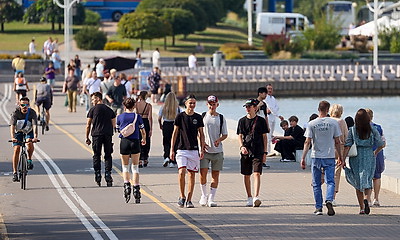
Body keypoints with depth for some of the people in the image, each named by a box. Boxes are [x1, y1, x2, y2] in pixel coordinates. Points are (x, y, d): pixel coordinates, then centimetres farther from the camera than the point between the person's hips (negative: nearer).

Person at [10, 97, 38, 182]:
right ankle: (15, 172, -9)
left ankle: (29, 159, -2)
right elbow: (12, 125, -34)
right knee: (16, 149, -15)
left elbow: (35, 125, -33)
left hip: (29, 131, 0)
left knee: (30, 144, -30)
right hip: (18, 132, 0)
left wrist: (35, 137, -50)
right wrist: (12, 137, -50)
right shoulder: (16, 113, -24)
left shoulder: (32, 113, -23)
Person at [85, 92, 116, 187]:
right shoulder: (109, 110, 15)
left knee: (96, 155, 6)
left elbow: (88, 125, 4)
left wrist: (87, 138, 10)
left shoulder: (93, 109, 4)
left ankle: (98, 174, 3)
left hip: (96, 134, -2)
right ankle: (108, 174, -1)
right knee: (108, 156, 7)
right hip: (108, 134, 2)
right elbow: (113, 125, 15)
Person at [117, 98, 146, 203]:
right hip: (135, 142, 0)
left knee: (125, 167, 13)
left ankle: (126, 184, -8)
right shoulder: (137, 116, 2)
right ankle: (136, 188, -1)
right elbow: (143, 132, 5)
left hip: (124, 142, 0)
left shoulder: (120, 117, 4)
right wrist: (144, 139, 27)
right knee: (135, 167, 7)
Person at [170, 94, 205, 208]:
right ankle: (182, 196, -1)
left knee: (192, 174, 2)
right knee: (181, 172, -16)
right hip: (182, 149, -2)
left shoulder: (198, 117, 7)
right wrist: (171, 150, -1)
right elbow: (175, 133, 4)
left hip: (194, 150, 2)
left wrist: (202, 149, 4)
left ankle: (189, 200, 8)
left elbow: (201, 134, 12)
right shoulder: (180, 116, 1)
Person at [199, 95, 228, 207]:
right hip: (205, 150, -1)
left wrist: (219, 140, -12)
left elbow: (225, 134, 8)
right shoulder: (202, 116, 5)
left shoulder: (221, 118, 6)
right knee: (203, 173, -7)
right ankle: (204, 195, 12)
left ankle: (211, 198, 7)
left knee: (215, 175, 1)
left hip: (217, 150, 1)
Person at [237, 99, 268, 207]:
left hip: (258, 151, -3)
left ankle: (256, 197, -23)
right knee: (246, 175, 8)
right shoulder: (242, 121, 8)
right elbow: (240, 136, 5)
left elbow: (264, 137, 7)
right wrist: (242, 146, -15)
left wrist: (265, 152, 2)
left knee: (257, 174, -14)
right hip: (246, 151, 3)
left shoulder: (261, 121, 4)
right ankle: (249, 198, 18)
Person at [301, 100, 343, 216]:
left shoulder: (312, 124, -3)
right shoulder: (333, 123, -1)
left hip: (316, 157, 0)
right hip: (330, 157, 0)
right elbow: (337, 142, 3)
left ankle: (318, 208, 11)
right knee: (330, 181, 1)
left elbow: (307, 142, -6)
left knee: (316, 184, 9)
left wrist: (303, 158, -4)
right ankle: (329, 200, -25)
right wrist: (340, 156, 14)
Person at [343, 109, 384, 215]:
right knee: (367, 182, 5)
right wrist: (375, 153, 15)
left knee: (358, 184, 12)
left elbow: (347, 146, -9)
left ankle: (362, 208, 14)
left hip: (356, 158, 0)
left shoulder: (352, 130, -4)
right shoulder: (373, 130, -2)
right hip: (369, 158, 0)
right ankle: (366, 199, -25)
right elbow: (381, 144, -3)